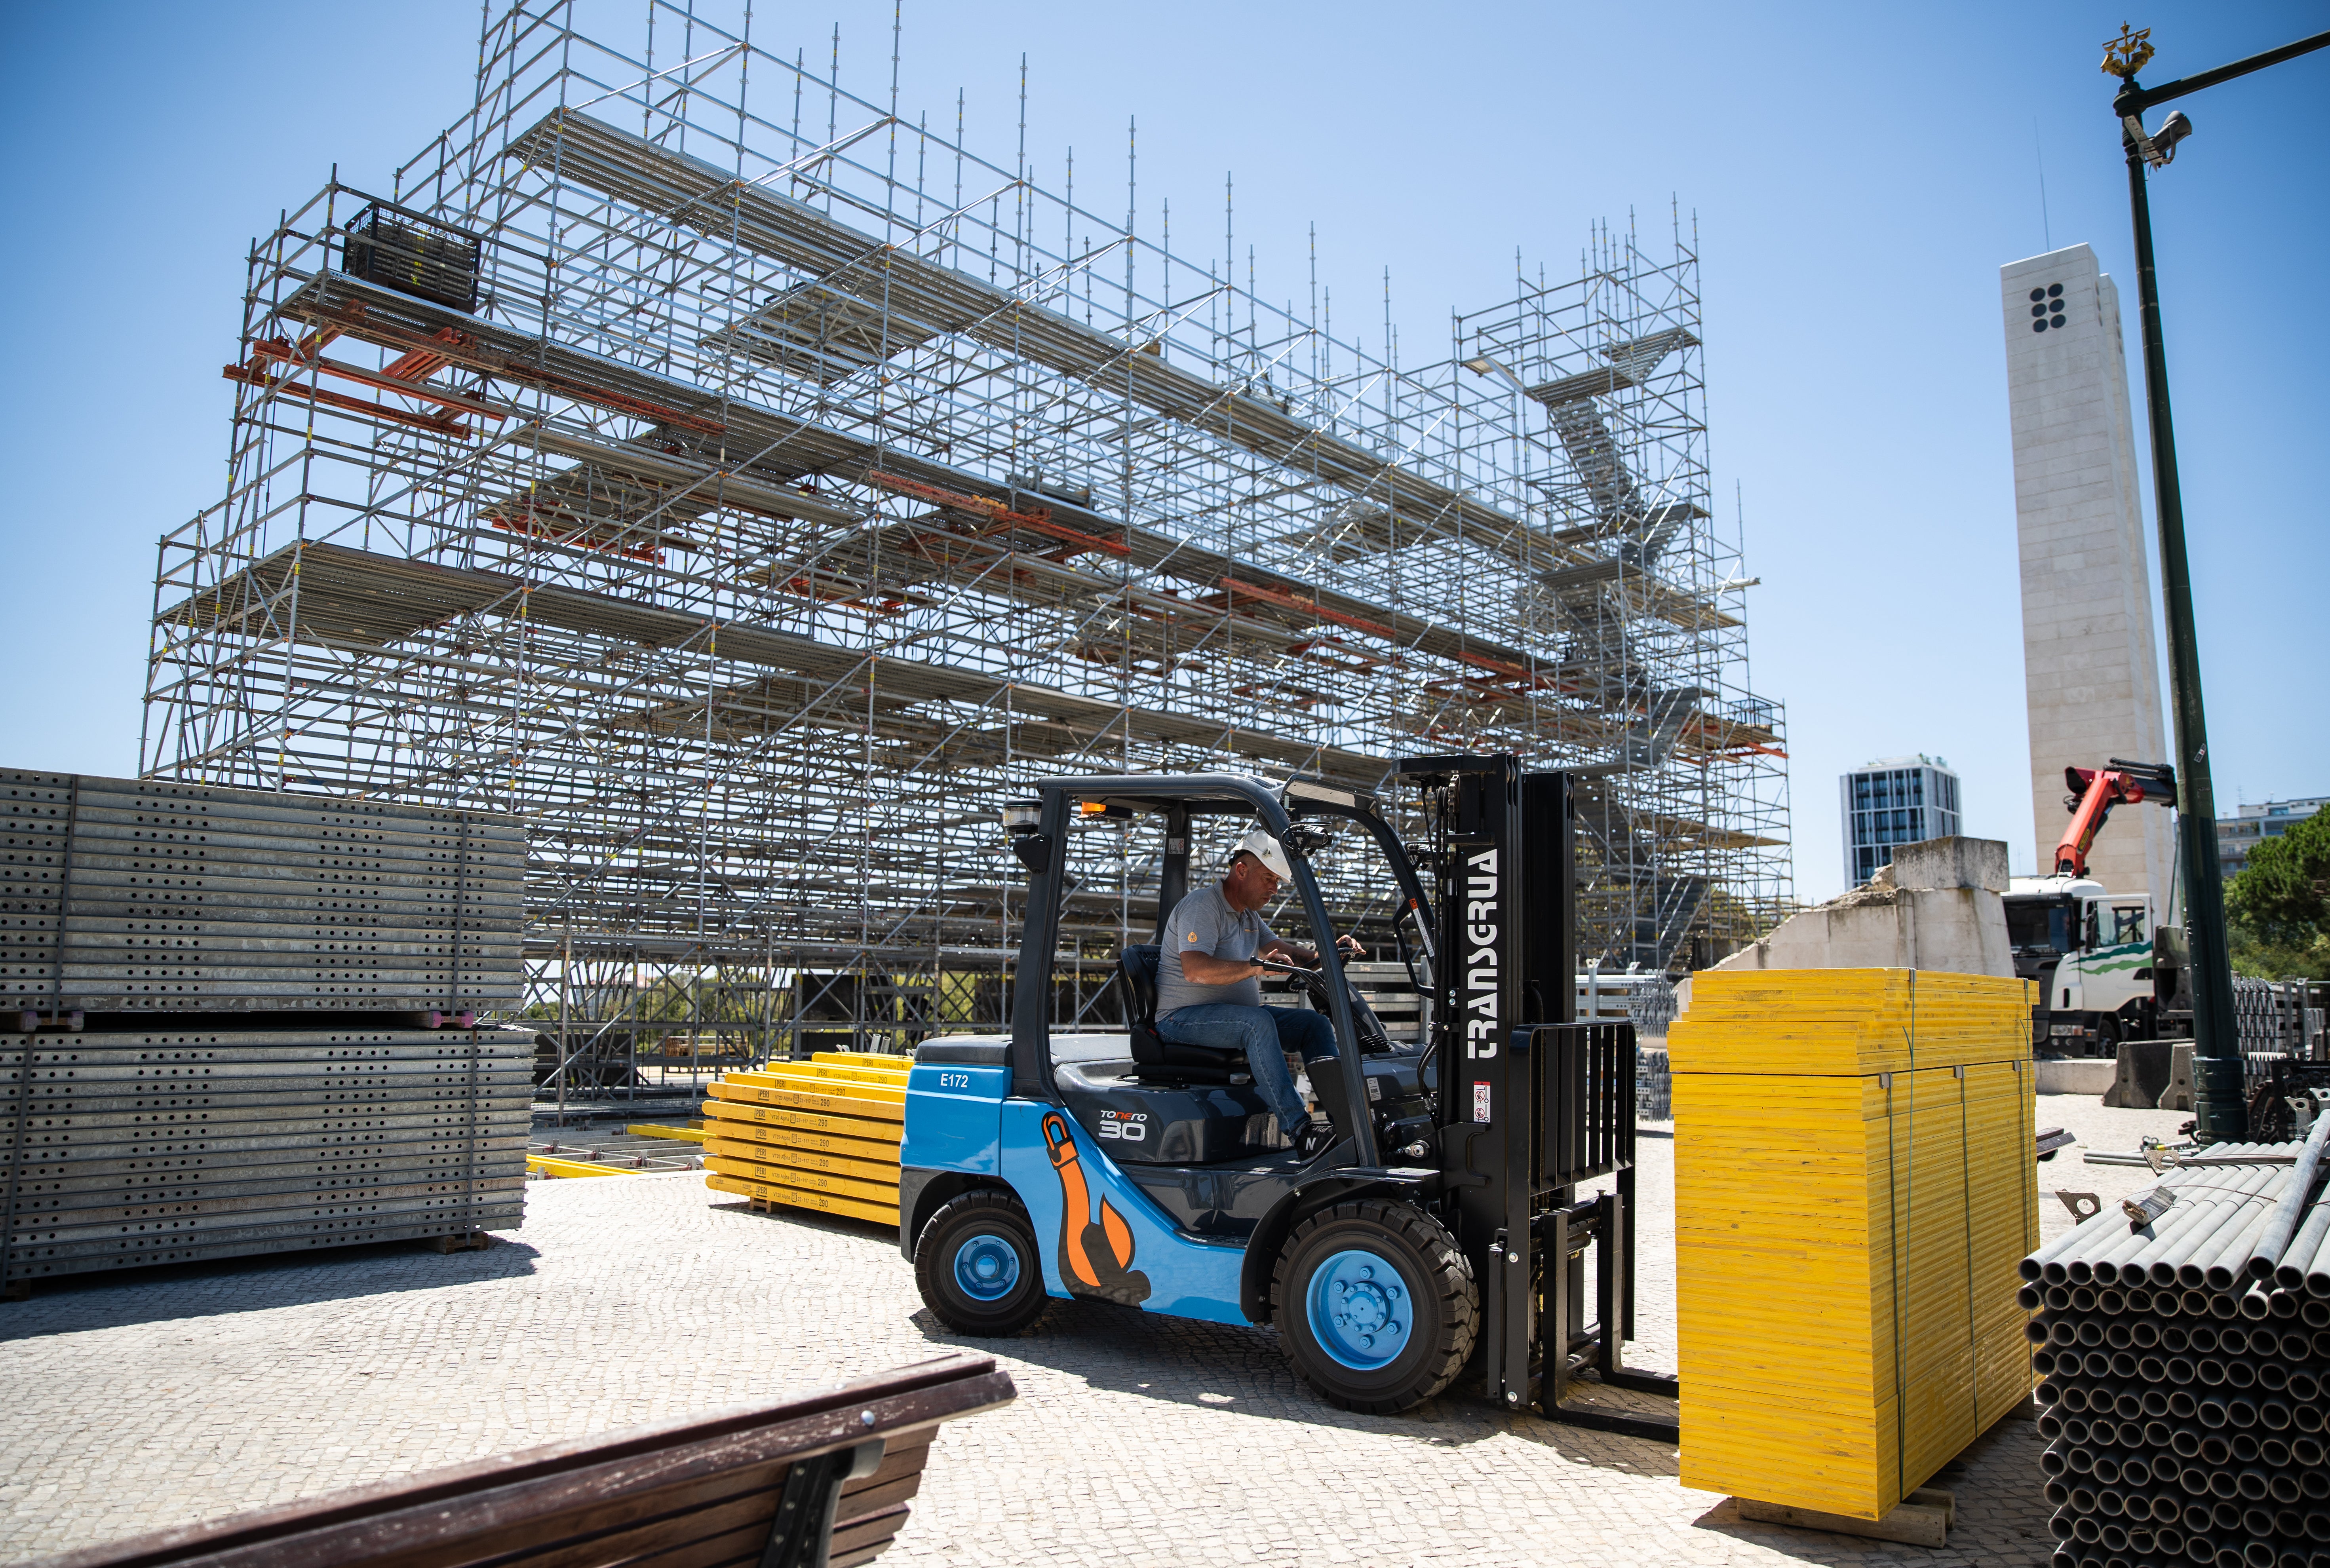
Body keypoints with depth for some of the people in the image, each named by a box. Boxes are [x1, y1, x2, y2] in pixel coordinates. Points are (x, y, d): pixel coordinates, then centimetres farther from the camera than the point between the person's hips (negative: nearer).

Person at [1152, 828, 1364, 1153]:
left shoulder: (1250, 916, 18)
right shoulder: (1202, 906, -14)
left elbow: (1285, 952, 21)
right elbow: (1194, 969, -29)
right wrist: (1255, 967, -40)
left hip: (1240, 1014, 9)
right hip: (1184, 1017, -9)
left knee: (1315, 1023, -4)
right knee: (1258, 1022, -35)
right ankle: (1298, 1129, -39)